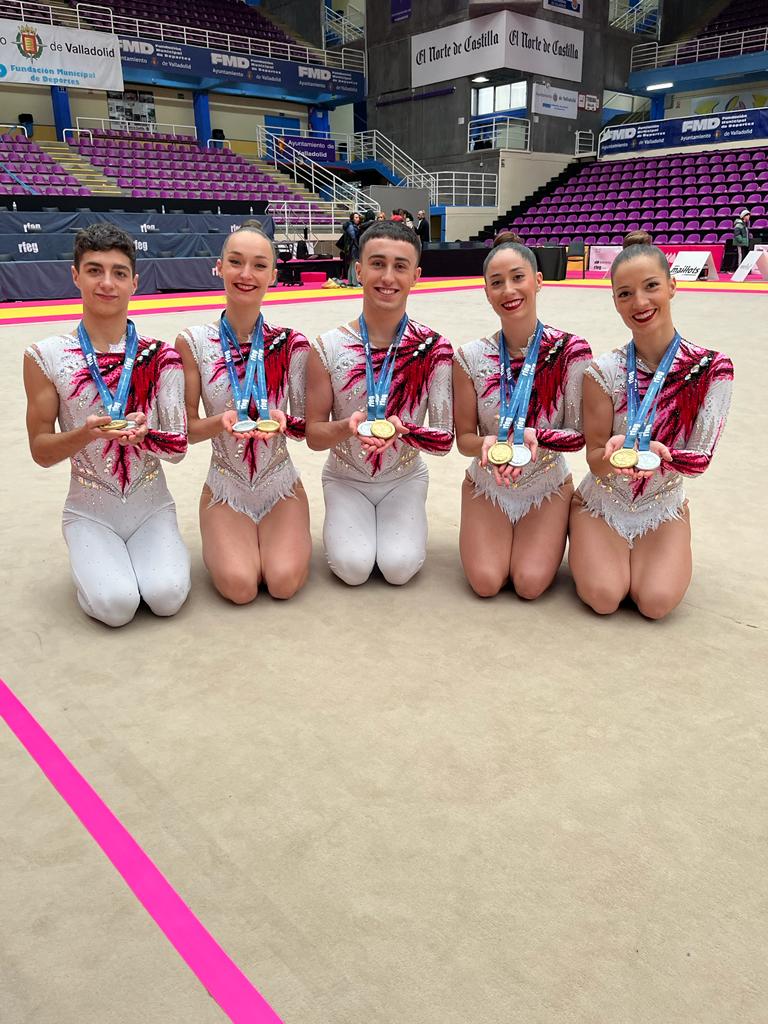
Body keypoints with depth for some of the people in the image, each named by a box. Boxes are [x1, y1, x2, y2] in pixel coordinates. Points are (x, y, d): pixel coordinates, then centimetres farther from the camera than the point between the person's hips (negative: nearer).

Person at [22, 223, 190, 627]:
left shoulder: (159, 355, -4)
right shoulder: (46, 357, -6)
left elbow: (178, 447, -3)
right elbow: (40, 450, -3)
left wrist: (143, 434, -25)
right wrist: (87, 433, -23)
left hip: (151, 505, 1)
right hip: (90, 510, -1)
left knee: (167, 597, -20)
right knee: (115, 606, -21)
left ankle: (157, 550, 13)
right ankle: (91, 560, 13)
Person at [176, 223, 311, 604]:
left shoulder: (291, 343, -6)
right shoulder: (193, 342, -7)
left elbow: (305, 427, -1)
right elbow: (187, 429, -3)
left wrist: (281, 420, -24)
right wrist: (222, 421, -24)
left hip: (281, 486, 1)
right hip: (226, 489, 0)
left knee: (285, 582, -19)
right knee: (239, 587, -20)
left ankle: (288, 538, 16)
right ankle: (222, 544, 16)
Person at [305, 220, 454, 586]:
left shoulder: (433, 347, -12)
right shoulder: (328, 348, -12)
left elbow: (445, 439, -11)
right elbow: (313, 435, -8)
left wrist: (403, 429, -32)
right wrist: (348, 427, -30)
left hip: (405, 478, 0)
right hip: (346, 479, 0)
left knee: (400, 567, -18)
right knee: (353, 568, -17)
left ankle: (397, 525, 16)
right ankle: (342, 521, 17)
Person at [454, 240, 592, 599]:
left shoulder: (570, 349, -14)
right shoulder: (471, 357, -11)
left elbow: (580, 434, -10)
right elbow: (464, 437, -4)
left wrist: (536, 436, -30)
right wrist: (486, 445, -27)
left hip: (548, 488, -1)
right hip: (487, 487, 1)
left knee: (530, 584, -15)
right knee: (485, 583, -13)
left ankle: (552, 534, 19)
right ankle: (492, 534, 21)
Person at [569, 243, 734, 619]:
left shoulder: (711, 367, -12)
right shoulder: (604, 371, -15)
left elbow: (700, 459, -12)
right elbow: (595, 459, -11)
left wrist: (663, 455, -34)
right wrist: (614, 451, -35)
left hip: (663, 508, 1)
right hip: (601, 504, -1)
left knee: (658, 602, -20)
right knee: (604, 598, -20)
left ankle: (635, 556, 14)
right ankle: (583, 542, 14)